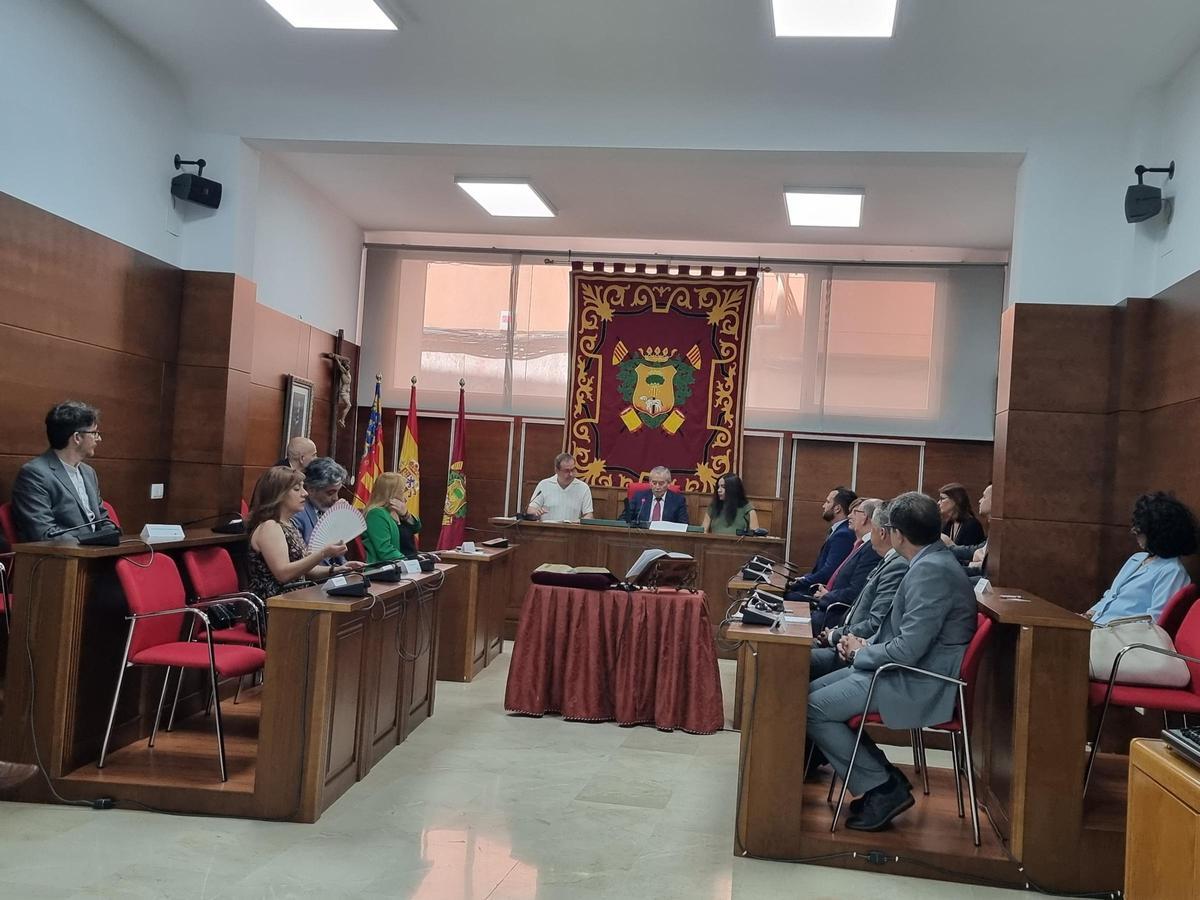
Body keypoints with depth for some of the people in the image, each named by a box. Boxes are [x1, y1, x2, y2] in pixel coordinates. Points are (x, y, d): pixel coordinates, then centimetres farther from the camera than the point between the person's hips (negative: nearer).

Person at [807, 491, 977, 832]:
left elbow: (908, 649, -25)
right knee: (813, 691, 8)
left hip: (918, 686, -11)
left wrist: (861, 653, -8)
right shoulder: (934, 561, 11)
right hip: (908, 671, 11)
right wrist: (866, 645, 5)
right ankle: (885, 778, 11)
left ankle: (883, 788, -2)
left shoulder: (931, 570, -22)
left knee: (813, 709, -14)